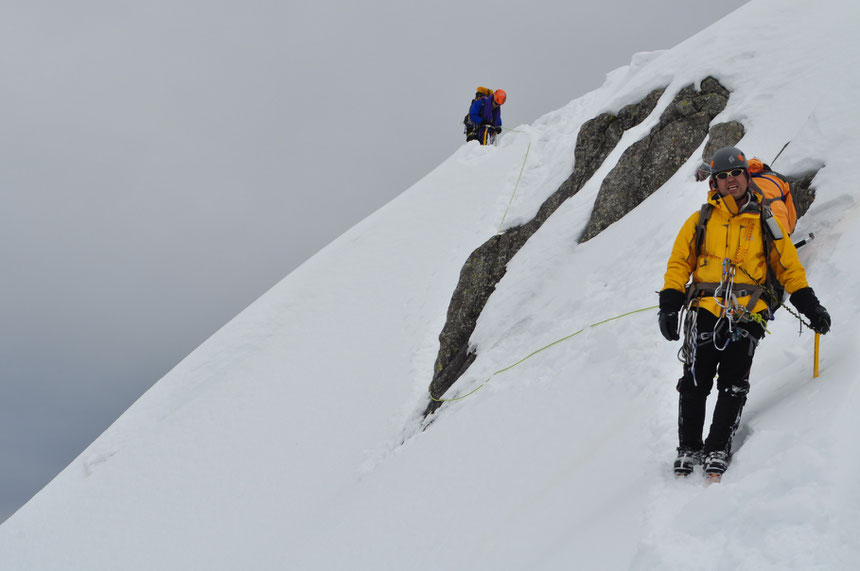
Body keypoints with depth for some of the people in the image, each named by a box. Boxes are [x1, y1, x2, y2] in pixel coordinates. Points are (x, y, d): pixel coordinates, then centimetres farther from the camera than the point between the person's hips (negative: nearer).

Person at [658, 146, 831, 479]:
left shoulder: (764, 222, 14)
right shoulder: (700, 221, 13)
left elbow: (789, 267, 17)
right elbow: (678, 264, 11)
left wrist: (810, 305, 7)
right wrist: (669, 305, -1)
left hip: (747, 314, 0)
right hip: (705, 310, 0)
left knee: (734, 386, -8)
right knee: (695, 383, -4)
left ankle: (718, 451, -2)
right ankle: (688, 449, 7)